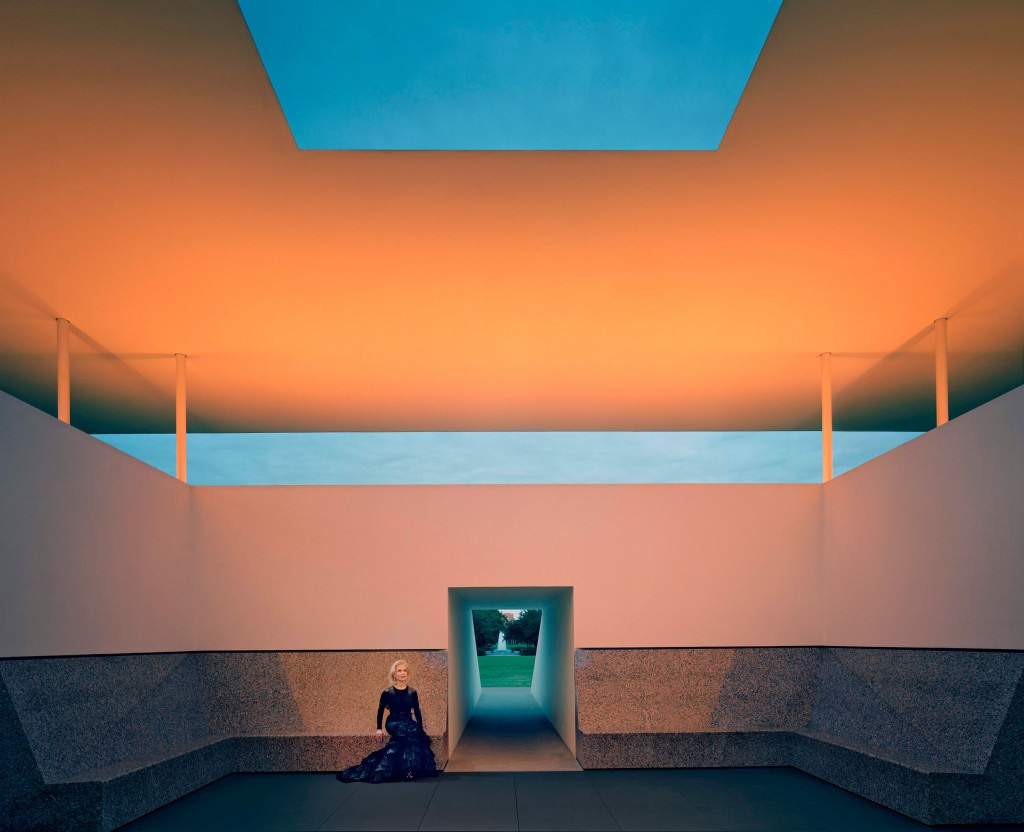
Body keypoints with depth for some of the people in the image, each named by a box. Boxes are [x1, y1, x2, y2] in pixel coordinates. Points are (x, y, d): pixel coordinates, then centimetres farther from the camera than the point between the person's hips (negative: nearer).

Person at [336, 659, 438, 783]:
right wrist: (379, 729, 0)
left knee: (417, 733, -32)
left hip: (408, 722, 3)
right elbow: (380, 710, 8)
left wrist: (421, 728, 0)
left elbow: (417, 711, 10)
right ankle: (407, 769, -32)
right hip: (393, 723, -3)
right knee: (409, 732, -36)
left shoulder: (412, 692, 7)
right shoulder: (388, 693, 0)